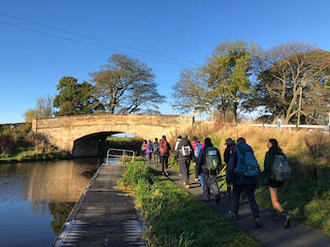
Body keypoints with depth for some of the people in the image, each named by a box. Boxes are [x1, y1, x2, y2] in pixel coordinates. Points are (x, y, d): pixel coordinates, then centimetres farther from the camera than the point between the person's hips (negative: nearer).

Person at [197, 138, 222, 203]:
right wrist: (218, 169, 21)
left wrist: (198, 171, 6)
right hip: (214, 171, 3)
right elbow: (219, 160, 11)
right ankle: (217, 193, -13)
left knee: (206, 184, 12)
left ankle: (206, 198, 19)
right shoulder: (216, 150, 4)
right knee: (214, 183, 10)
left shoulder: (203, 150, -7)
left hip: (205, 171, -2)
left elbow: (199, 161, -4)